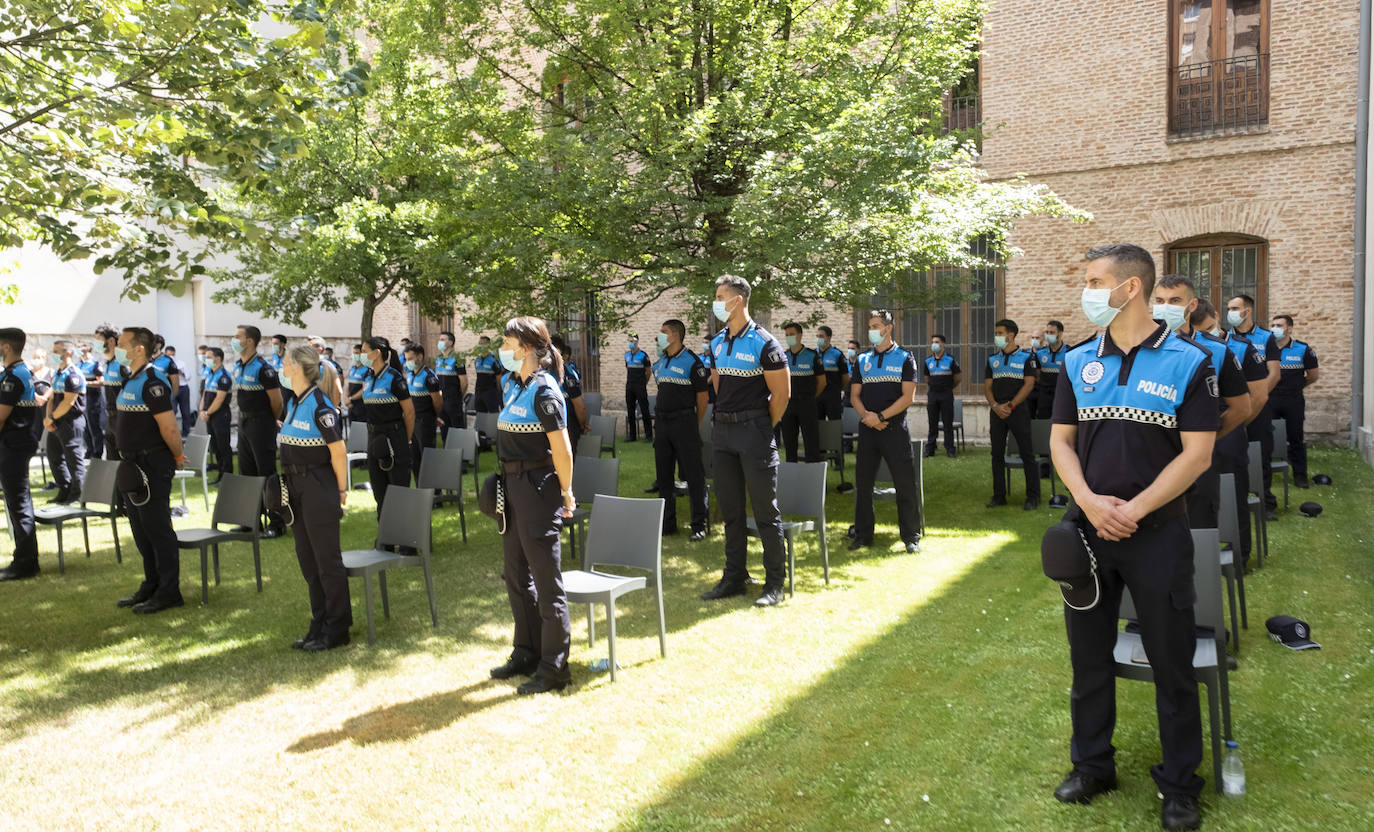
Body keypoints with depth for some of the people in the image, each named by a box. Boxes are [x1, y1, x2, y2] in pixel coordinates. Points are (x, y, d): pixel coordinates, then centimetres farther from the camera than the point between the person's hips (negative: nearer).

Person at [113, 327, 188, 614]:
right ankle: (151, 586, 29)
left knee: (157, 529, -3)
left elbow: (169, 426, -23)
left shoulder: (151, 382, -18)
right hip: (134, 465, 10)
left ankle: (169, 592, 6)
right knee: (141, 529, 17)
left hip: (151, 466, -10)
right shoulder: (132, 380, 13)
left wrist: (178, 456, -10)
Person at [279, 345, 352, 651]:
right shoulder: (294, 402, 9)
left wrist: (342, 490, -11)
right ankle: (319, 625, 25)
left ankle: (337, 629, 10)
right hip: (297, 486, 9)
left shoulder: (319, 405, -18)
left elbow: (338, 451, -17)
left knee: (327, 559, 0)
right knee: (307, 559, 14)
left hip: (318, 486, -9)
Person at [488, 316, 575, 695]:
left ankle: (554, 669, 10)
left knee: (546, 582, -1)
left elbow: (562, 451, -18)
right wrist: (507, 482, 16)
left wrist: (566, 494, -10)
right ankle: (526, 654, 33)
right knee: (516, 577, 18)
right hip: (512, 485, 10)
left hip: (537, 487, -10)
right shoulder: (511, 385, 11)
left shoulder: (544, 391, -17)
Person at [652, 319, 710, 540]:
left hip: (684, 421, -7)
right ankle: (667, 523, 19)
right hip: (662, 422, 7)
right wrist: (661, 418, 16)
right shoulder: (660, 363, 14)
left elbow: (702, 395, -6)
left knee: (693, 474, -4)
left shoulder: (691, 361, -9)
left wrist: (695, 425, 0)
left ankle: (699, 525, 2)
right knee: (664, 475, 10)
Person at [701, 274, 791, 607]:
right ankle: (734, 577, 23)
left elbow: (781, 393, -9)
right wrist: (726, 418, 14)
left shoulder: (763, 343, -11)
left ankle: (775, 583, 9)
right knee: (730, 508, 12)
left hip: (754, 429, -7)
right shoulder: (717, 343, 11)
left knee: (765, 510, -1)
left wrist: (762, 428, -3)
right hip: (723, 430, 7)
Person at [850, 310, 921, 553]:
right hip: (867, 429, 4)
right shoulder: (862, 360, 12)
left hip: (895, 429, -4)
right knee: (862, 484, 6)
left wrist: (880, 416, -14)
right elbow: (854, 395, 10)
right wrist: (866, 415, -9)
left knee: (905, 484, -2)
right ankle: (863, 535, 17)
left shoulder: (905, 358, 1)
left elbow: (908, 397, -7)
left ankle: (911, 537, 7)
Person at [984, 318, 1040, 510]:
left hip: (1018, 410, -4)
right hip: (997, 412, 5)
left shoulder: (1026, 357, 0)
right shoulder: (992, 359, 13)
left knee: (1026, 453, -3)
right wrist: (995, 406, -7)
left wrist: (1010, 406, -13)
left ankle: (1033, 496, 3)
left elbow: (1029, 384, -7)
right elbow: (987, 386, 10)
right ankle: (999, 495, 14)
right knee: (997, 454, 6)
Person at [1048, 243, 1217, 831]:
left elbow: (1197, 454, -9)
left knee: (1172, 661, 6)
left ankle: (1180, 783, 24)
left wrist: (1134, 509, -16)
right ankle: (1092, 765, 30)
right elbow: (1060, 441, 6)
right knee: (1088, 654, 13)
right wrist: (1090, 501, -11)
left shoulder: (1188, 362, -5)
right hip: (1088, 528, 4)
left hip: (1158, 532, -3)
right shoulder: (1077, 362, 6)